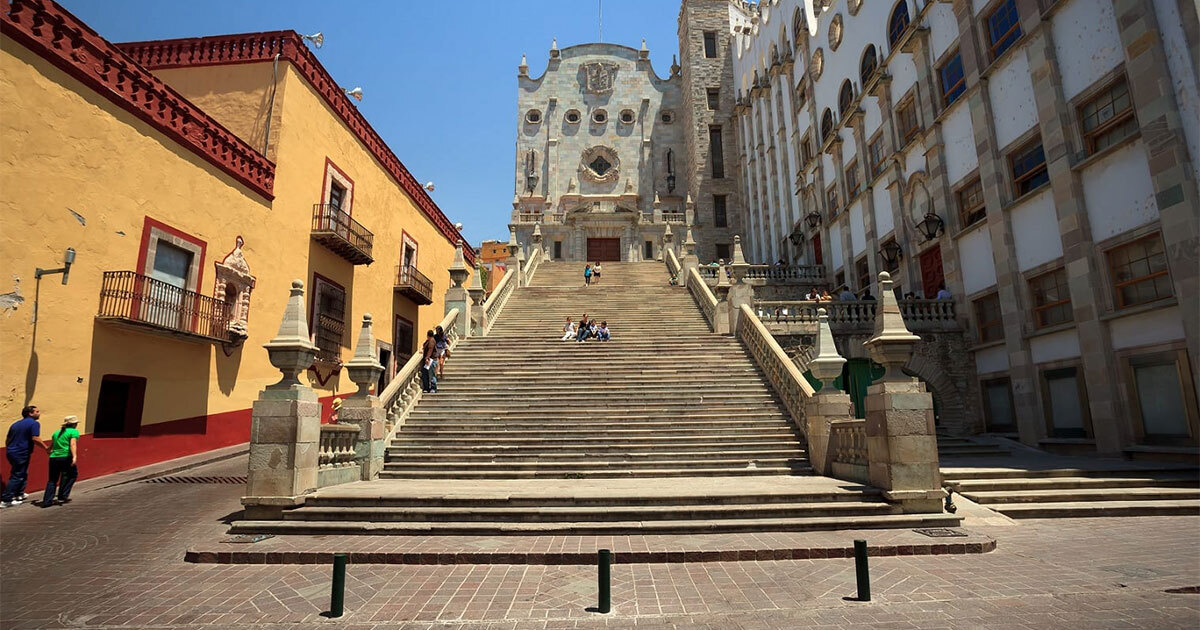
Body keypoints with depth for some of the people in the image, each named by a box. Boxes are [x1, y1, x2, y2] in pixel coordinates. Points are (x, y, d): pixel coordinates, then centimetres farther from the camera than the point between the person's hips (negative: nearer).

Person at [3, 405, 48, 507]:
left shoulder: (16, 424, 16)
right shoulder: (34, 423, -10)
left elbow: (7, 440, 21)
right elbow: (35, 438, -20)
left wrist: (9, 450, 32)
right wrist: (46, 447, -11)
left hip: (10, 452, 9)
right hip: (21, 454, -9)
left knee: (22, 473, 21)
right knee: (17, 476, -2)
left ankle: (19, 494, 28)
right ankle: (6, 500, -2)